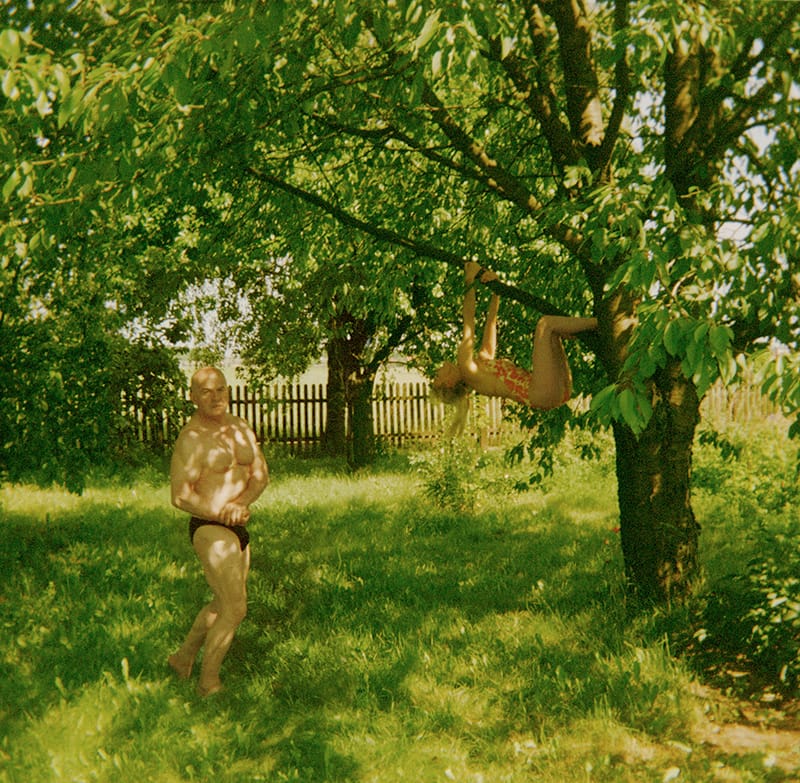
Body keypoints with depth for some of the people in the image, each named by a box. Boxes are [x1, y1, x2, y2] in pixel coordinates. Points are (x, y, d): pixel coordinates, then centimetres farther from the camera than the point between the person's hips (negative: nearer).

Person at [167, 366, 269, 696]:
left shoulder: (241, 428, 8)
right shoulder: (191, 438, -15)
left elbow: (261, 474, 3)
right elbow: (181, 497, -19)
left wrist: (241, 503, -16)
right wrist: (221, 514, -26)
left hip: (238, 529, 8)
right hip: (209, 530, -8)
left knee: (223, 603, 21)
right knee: (235, 609, -7)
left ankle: (184, 657, 41)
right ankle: (208, 682, 9)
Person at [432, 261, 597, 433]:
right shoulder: (466, 370, 3)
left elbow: (491, 318, 29)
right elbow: (469, 320, 6)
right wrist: (470, 282, 11)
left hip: (559, 390, 10)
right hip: (544, 394, -10)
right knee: (545, 323, -13)